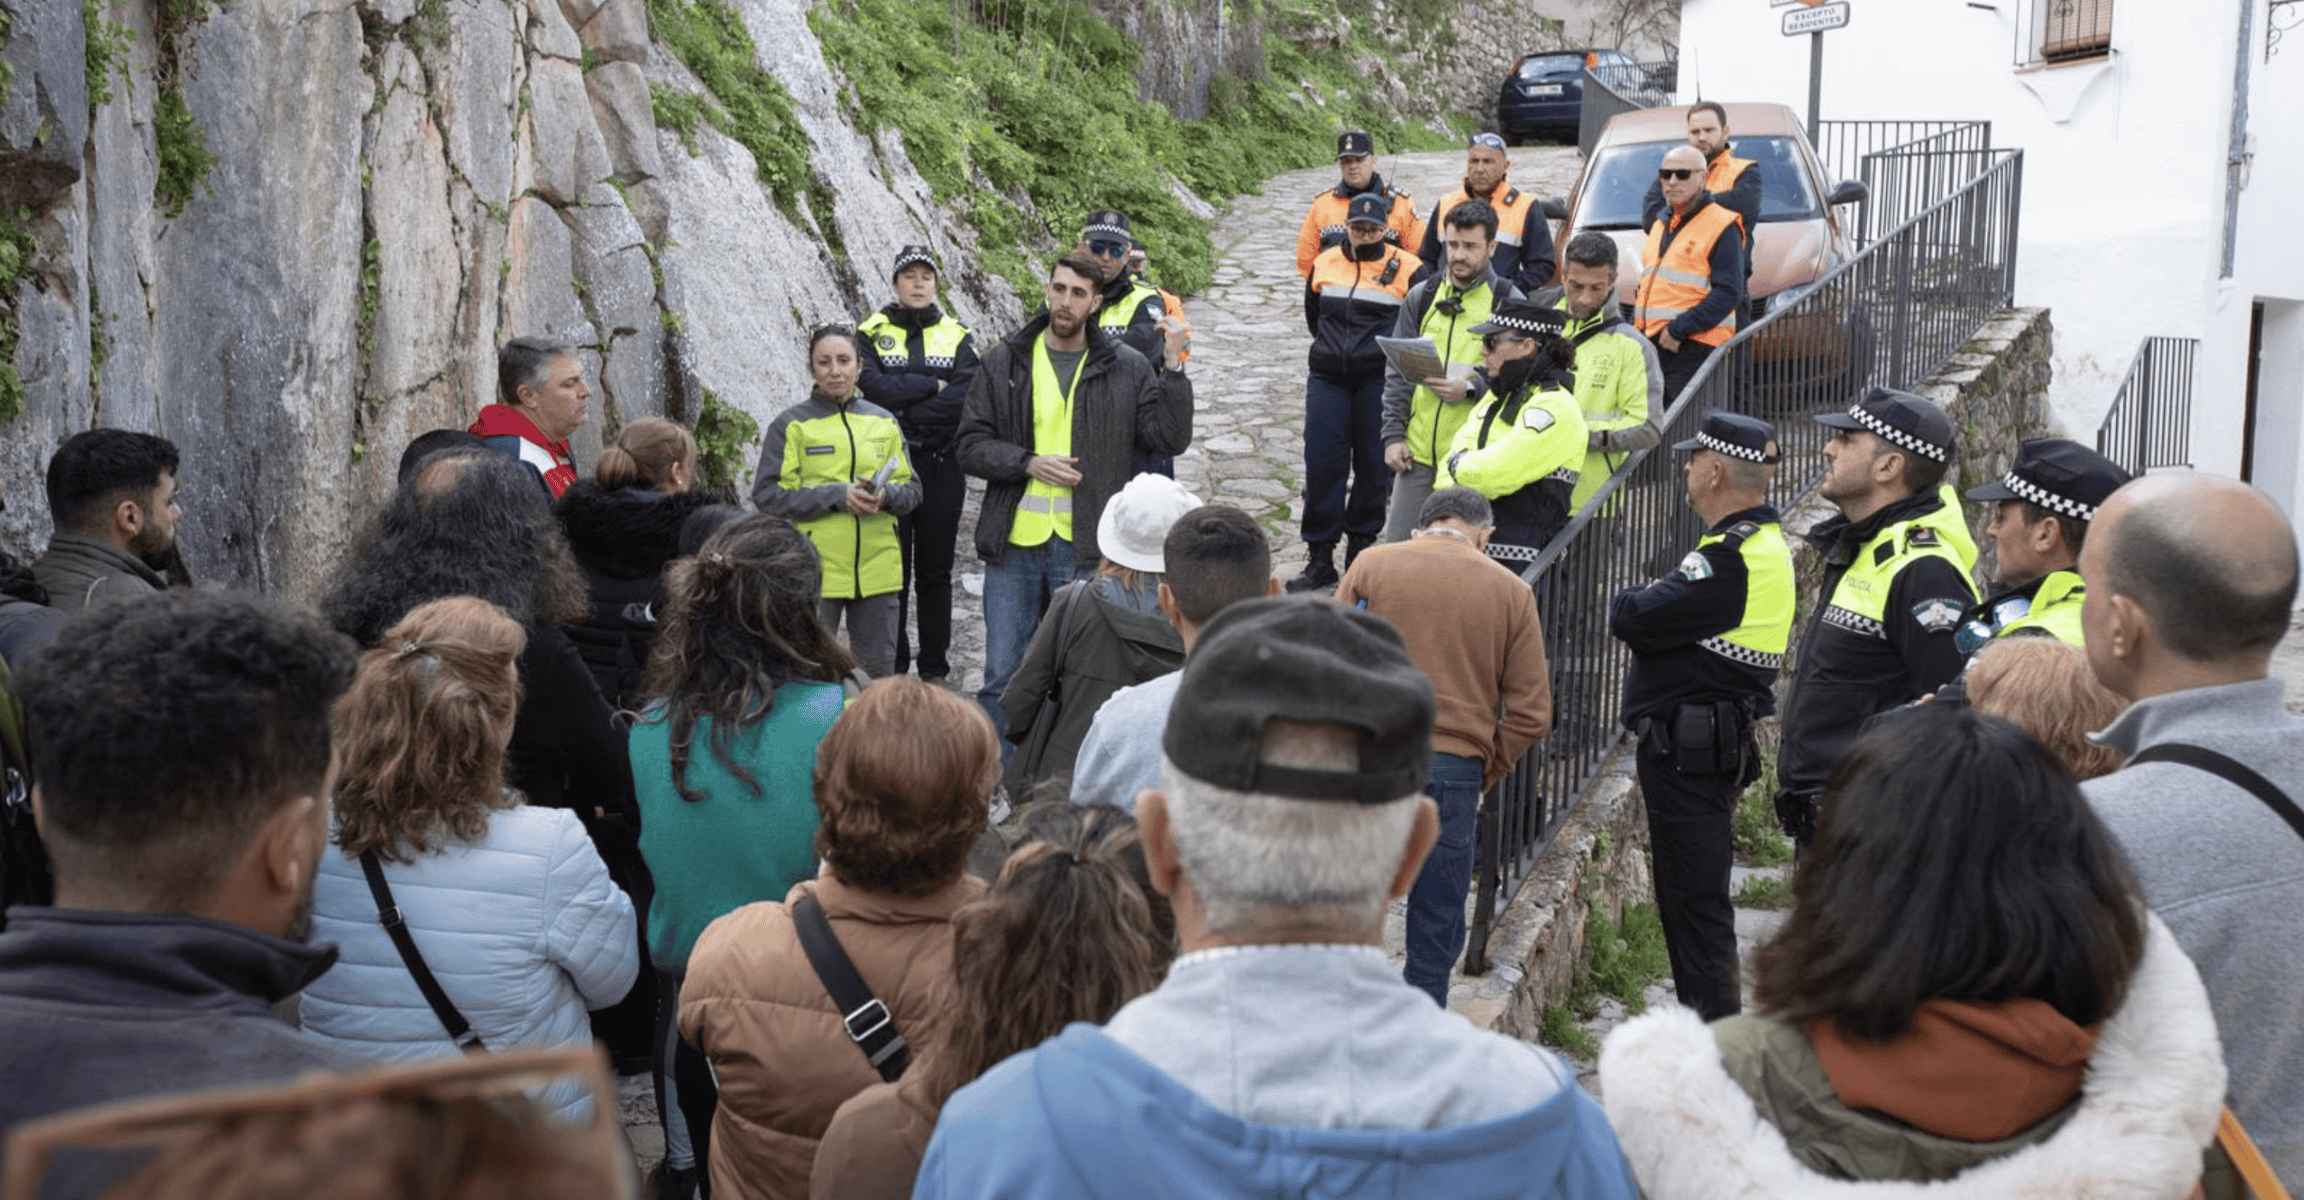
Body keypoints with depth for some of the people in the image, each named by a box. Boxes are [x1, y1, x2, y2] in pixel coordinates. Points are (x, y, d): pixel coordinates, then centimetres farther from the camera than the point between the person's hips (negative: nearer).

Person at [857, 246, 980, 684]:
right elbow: (873, 387, -14)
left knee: (936, 572, 8)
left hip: (942, 467, 1)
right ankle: (891, 669, 10)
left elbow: (965, 397, -10)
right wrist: (931, 386, -10)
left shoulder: (957, 337, 7)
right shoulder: (871, 333, 4)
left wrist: (902, 404, -13)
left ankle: (935, 670, 16)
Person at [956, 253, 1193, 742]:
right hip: (1014, 543, 1)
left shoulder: (1126, 368, 3)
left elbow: (1171, 439, -4)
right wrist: (1030, 463, -12)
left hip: (1085, 548, -1)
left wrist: (1174, 366, -14)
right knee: (1002, 676, 6)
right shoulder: (1004, 362, 6)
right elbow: (971, 446, 4)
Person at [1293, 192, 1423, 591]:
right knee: (1322, 464, -2)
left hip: (1380, 380, -3)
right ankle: (1319, 557, 4)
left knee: (1374, 465, 4)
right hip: (1328, 378, 3)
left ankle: (1361, 549, 19)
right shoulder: (1325, 263, 9)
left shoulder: (1405, 268, -3)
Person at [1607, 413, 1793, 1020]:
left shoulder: (1731, 559, -22)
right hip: (1715, 743, 10)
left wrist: (1623, 601, -3)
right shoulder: (1765, 542, 13)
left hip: (1690, 749, -10)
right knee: (1693, 896, 20)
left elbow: (1636, 619, -23)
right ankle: (1713, 1024, 31)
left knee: (1695, 902, -3)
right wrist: (1643, 606, -4)